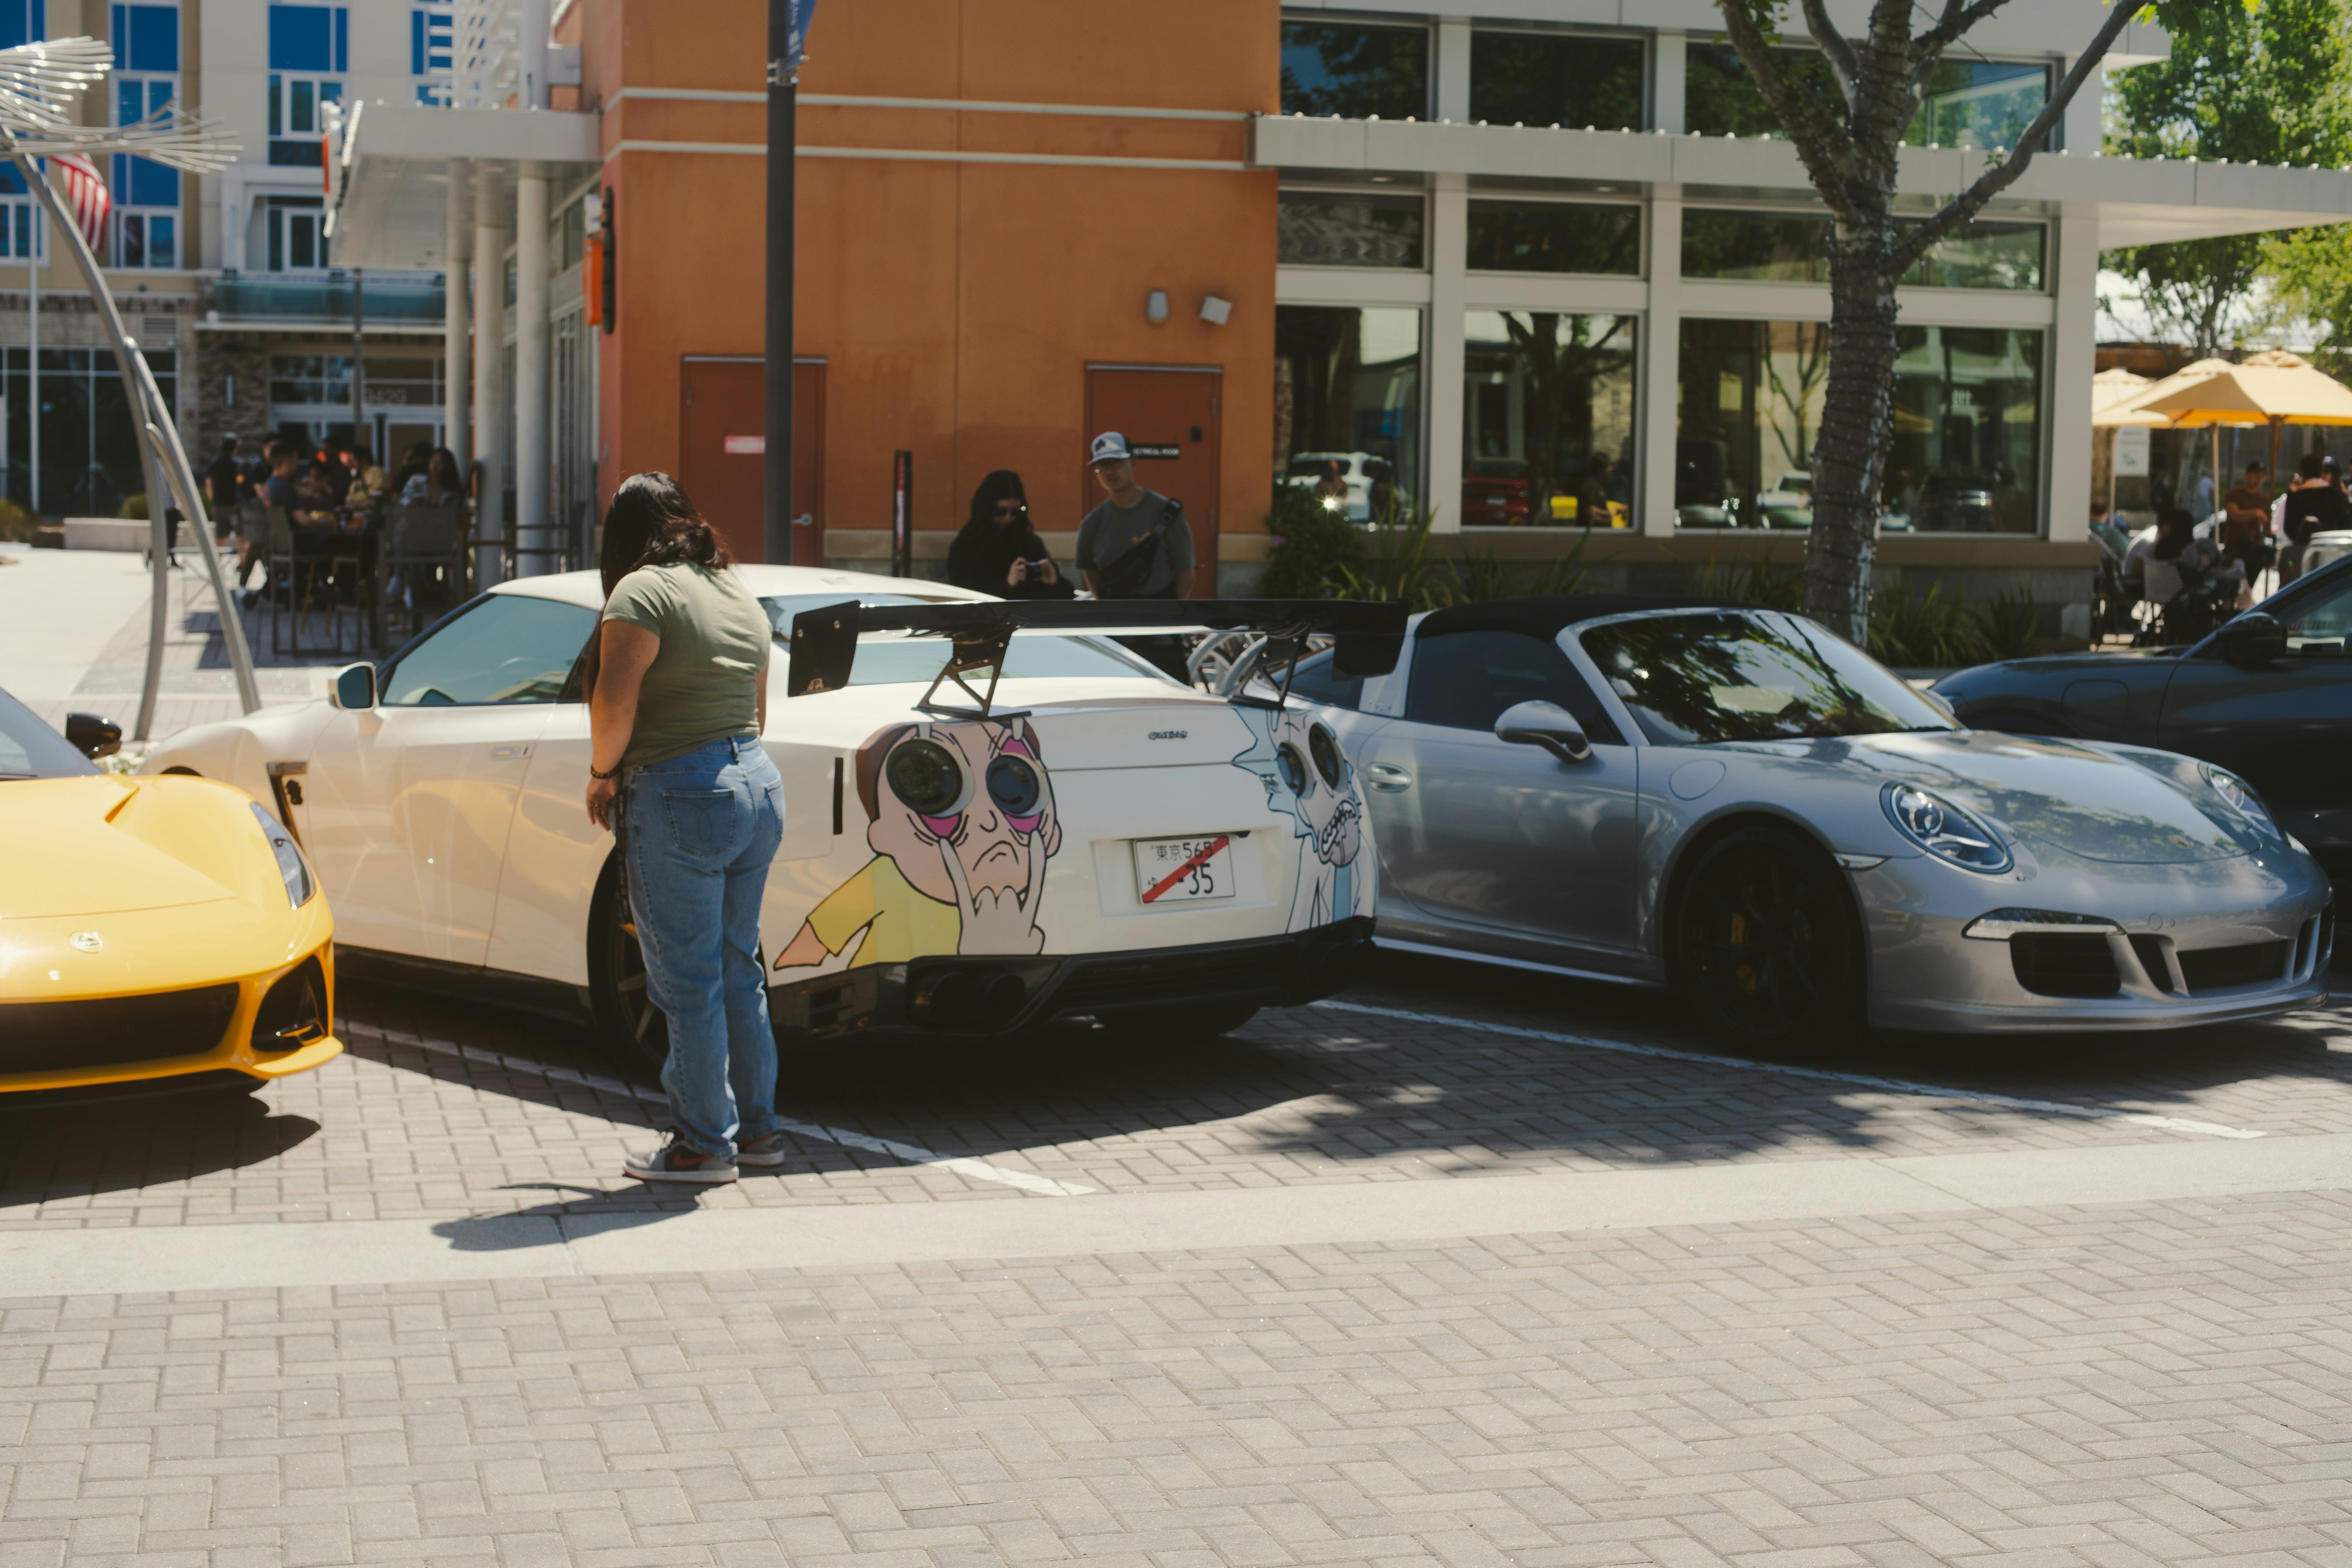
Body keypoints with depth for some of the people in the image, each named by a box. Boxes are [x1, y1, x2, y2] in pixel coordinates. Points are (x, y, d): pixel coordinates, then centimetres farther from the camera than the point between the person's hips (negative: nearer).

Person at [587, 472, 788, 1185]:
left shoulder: (643, 593, -10)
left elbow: (614, 702, -19)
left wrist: (604, 772, -4)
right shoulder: (740, 595, 15)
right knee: (739, 972, 17)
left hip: (682, 800, -8)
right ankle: (757, 1128, 24)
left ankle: (705, 1144, 7)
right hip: (758, 782, 8)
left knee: (688, 982, 1)